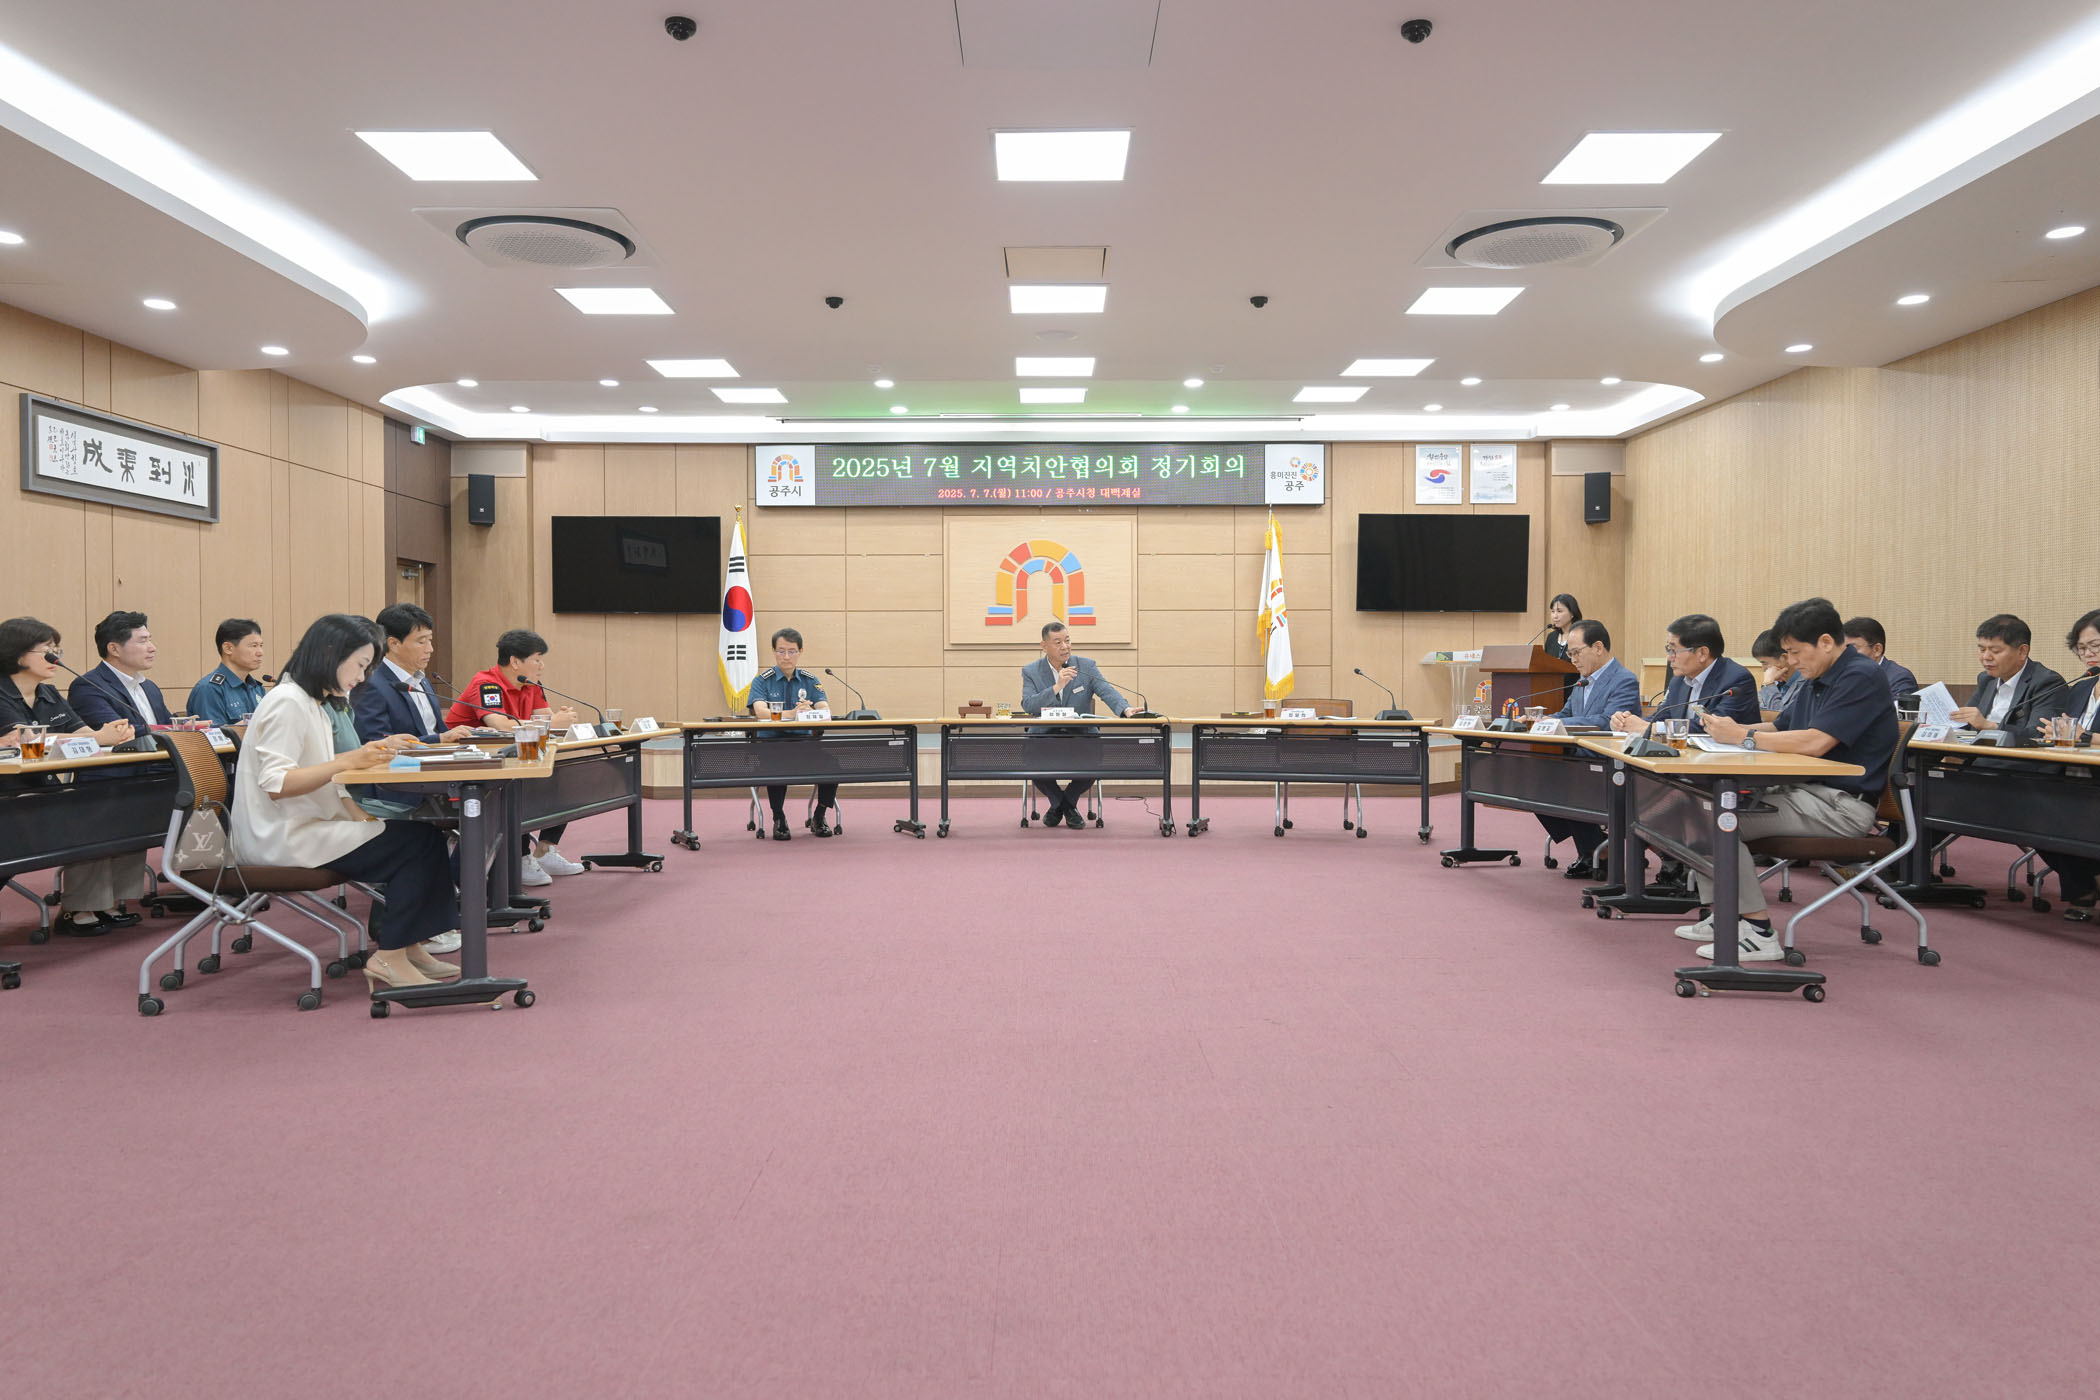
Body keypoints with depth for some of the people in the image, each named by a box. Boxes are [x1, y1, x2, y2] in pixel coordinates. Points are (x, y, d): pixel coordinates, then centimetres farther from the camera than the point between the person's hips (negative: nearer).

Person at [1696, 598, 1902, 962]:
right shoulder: (1816, 681, 15)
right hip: (1806, 791, 10)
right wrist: (1730, 728, 1)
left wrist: (1742, 736, -17)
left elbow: (1813, 743, -24)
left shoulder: (1861, 677, -15)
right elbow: (1780, 728, 21)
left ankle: (1758, 933, -15)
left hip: (1842, 804, -10)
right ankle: (1722, 917, 6)